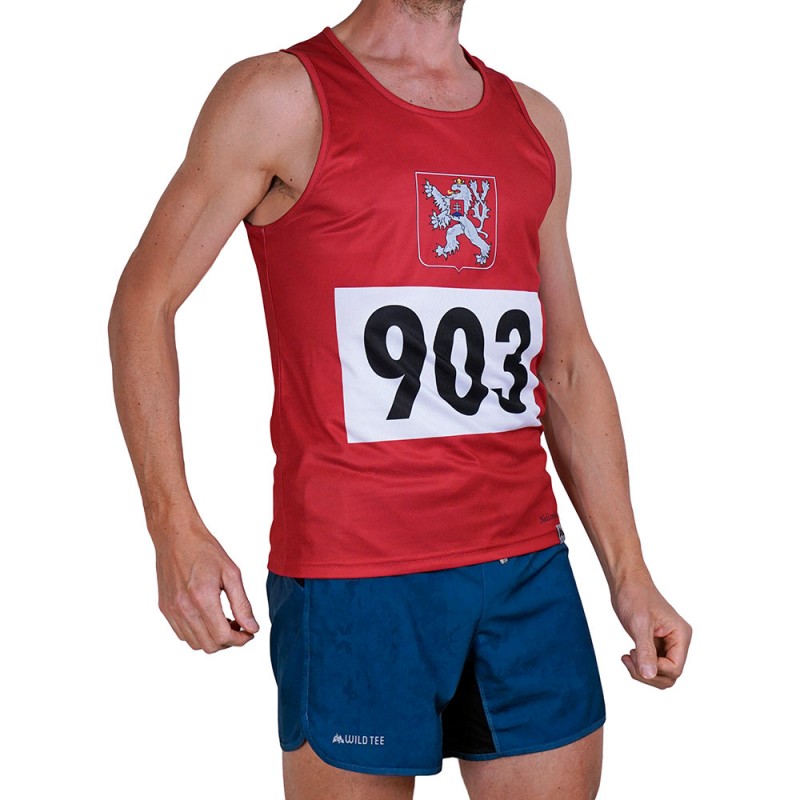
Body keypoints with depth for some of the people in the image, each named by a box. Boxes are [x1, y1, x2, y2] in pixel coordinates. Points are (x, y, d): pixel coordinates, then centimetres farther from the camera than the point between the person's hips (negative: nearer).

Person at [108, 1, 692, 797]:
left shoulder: (536, 123, 14)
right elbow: (143, 303, -2)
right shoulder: (280, 96, -1)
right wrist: (173, 527, -13)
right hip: (351, 581, -5)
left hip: (528, 571, 5)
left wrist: (628, 571, 12)